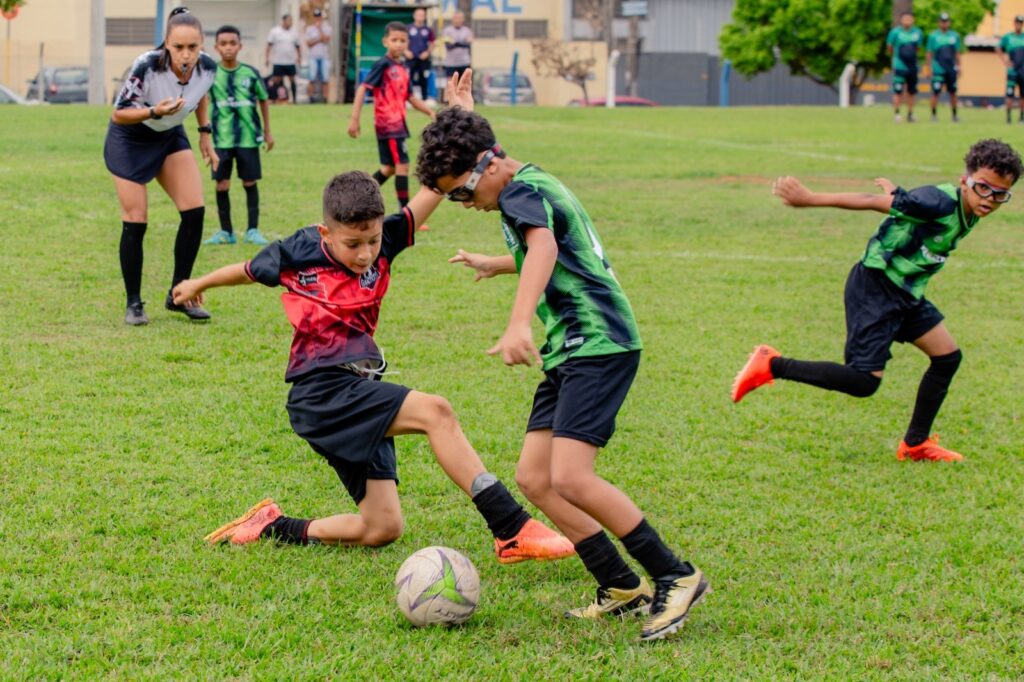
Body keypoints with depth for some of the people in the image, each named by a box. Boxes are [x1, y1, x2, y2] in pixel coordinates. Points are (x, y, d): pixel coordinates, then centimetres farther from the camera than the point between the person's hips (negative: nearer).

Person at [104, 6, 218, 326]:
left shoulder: (207, 67, -19)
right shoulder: (147, 66, -34)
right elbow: (118, 114, -25)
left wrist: (205, 132, 4)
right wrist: (155, 112, -41)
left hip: (171, 136, 5)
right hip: (130, 139, -5)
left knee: (195, 212, -8)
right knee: (135, 223, -6)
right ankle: (133, 303, 9)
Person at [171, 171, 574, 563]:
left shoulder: (382, 244, 5)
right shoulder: (299, 252, -3)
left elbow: (430, 196, -6)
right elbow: (250, 271, 17)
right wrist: (198, 285, 34)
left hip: (361, 398, 7)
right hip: (322, 393, -6)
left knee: (382, 529, 5)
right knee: (434, 411, -26)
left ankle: (272, 528, 23)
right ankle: (511, 530, -33)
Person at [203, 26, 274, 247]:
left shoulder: (250, 73, -1)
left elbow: (263, 100, 10)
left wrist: (267, 132, 13)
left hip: (248, 137, 0)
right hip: (222, 138, 0)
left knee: (250, 182, 5)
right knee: (222, 184, 1)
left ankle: (253, 230, 14)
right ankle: (225, 232, 13)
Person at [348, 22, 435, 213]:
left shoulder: (402, 69, 12)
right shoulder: (383, 65, -11)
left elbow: (411, 98, 19)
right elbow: (363, 88, -15)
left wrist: (431, 112, 8)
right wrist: (354, 119, -20)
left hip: (398, 124, 9)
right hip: (388, 123, -9)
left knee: (389, 168, 16)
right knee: (402, 165, -8)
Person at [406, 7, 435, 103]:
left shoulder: (428, 30, 5)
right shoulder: (409, 28, 1)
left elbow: (432, 44, 11)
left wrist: (427, 52, -5)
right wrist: (406, 51, -8)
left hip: (424, 58, 1)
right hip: (411, 58, -1)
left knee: (424, 79, 4)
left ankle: (425, 98, 14)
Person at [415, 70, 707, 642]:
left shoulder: (522, 191, -11)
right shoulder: (536, 185, 20)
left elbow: (544, 247, -34)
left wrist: (518, 324, -48)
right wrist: (495, 264, 58)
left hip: (599, 343, -11)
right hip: (570, 349, 11)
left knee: (571, 477, -21)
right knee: (534, 477, 4)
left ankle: (677, 578, -12)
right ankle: (624, 589, 6)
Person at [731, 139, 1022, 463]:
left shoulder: (969, 214, 1)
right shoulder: (939, 203, -26)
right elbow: (872, 202, -22)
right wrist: (810, 199, -18)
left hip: (907, 293, 10)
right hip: (874, 288, -10)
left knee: (947, 356, 7)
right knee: (864, 381, -13)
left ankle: (915, 444, 20)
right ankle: (772, 365, -2)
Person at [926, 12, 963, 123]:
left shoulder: (955, 36, 8)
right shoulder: (933, 36, 0)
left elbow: (957, 53, 13)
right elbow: (929, 53, 2)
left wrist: (958, 66, 7)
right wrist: (929, 68, -3)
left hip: (951, 69, 3)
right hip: (938, 69, -3)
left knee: (953, 92, 6)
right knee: (936, 92, -5)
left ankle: (954, 114, 15)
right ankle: (934, 114, 5)